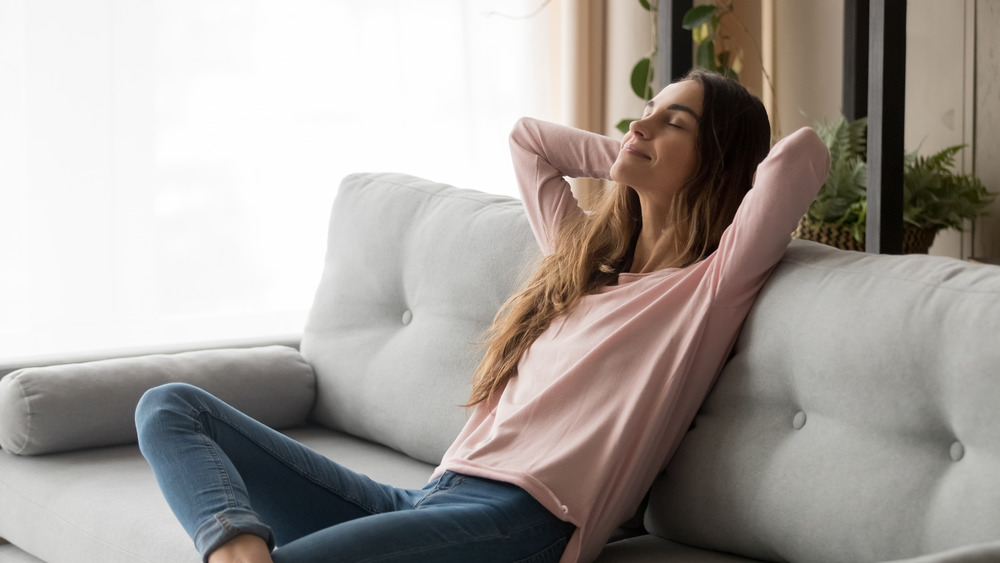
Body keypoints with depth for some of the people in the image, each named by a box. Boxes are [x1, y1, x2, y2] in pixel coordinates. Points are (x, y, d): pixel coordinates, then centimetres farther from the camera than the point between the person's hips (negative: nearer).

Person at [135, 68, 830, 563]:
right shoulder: (585, 256, 28)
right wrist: (635, 165, 32)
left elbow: (804, 154, -12)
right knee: (172, 406, -3)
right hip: (431, 495, 10)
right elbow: (528, 137, 43)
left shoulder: (707, 288, 3)